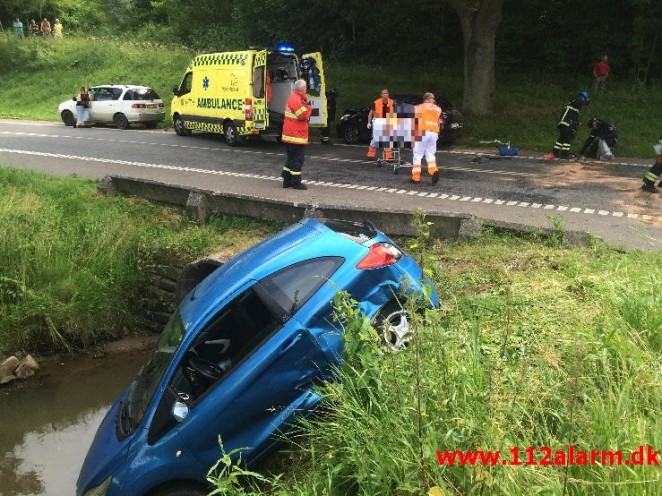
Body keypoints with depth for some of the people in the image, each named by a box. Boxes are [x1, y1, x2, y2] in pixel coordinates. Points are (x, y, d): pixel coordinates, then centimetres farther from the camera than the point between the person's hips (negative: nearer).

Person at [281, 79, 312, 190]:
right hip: (296, 135, -11)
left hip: (290, 135, 11)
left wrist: (306, 105, 3)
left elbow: (302, 115, 20)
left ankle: (287, 181, 21)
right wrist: (309, 107, -6)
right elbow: (303, 115, -23)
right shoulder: (296, 99, -17)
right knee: (297, 159, -5)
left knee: (292, 159, 16)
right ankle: (296, 183, -1)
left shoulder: (293, 98, 16)